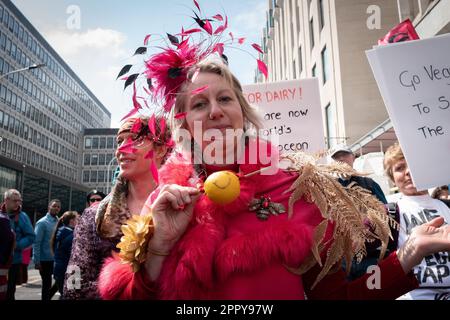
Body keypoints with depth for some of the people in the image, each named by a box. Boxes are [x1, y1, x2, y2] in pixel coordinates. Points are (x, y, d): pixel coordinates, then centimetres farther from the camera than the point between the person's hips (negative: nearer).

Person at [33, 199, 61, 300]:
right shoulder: (42, 222, -10)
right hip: (45, 260, -6)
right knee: (46, 284, 7)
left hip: (57, 259, 6)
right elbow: (36, 242, -14)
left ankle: (47, 296, 33)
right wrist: (37, 261, -17)